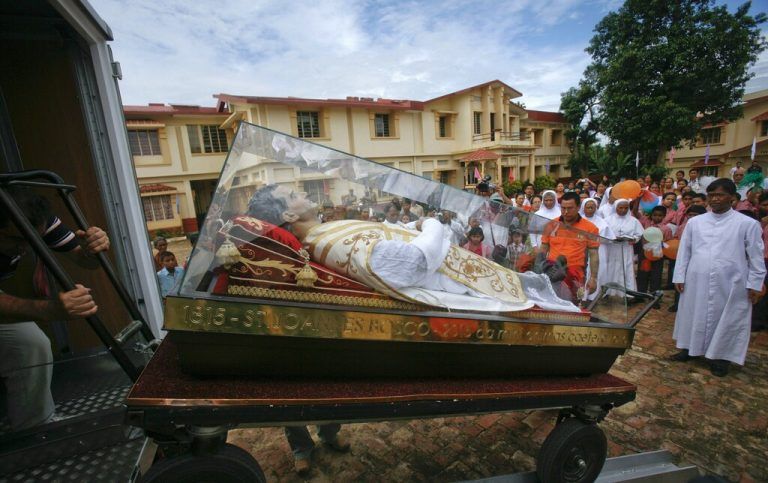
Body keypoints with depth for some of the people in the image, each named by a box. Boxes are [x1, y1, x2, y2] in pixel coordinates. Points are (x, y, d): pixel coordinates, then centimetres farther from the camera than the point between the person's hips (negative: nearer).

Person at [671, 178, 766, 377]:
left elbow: (756, 257, 1)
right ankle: (689, 348, 27)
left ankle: (720, 357, 24)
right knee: (694, 317, 13)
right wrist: (679, 277, 3)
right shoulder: (695, 222, 4)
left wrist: (754, 284, -2)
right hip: (697, 283, 2)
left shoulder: (748, 224, -2)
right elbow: (684, 251, 6)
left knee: (726, 321, 9)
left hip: (730, 285, -2)